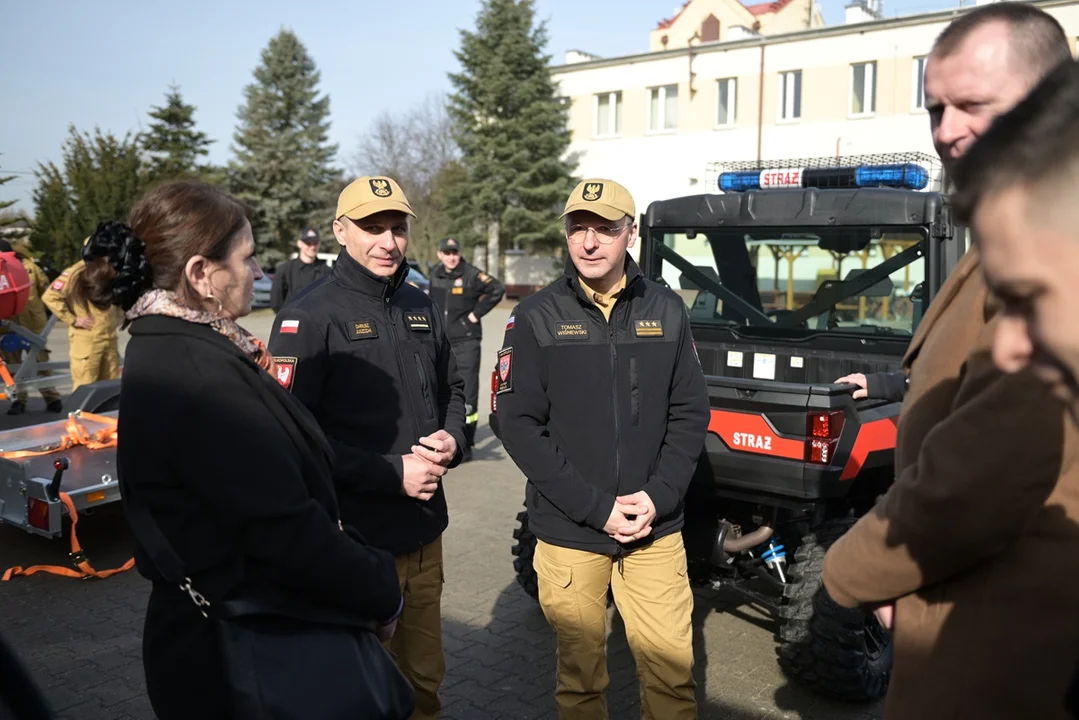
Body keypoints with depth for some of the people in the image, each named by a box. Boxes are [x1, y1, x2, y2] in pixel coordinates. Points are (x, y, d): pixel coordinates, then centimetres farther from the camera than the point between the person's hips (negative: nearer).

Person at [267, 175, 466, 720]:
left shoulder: (420, 307, 9)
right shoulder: (310, 318, -12)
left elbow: (451, 389, 20)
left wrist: (451, 440, -1)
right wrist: (391, 473, -20)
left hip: (425, 532, 6)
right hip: (353, 541, -6)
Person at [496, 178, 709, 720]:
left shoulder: (667, 311, 3)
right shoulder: (536, 318, -4)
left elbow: (690, 412, 5)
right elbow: (518, 425, -8)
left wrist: (659, 497, -8)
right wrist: (595, 507, -13)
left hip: (656, 531, 2)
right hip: (568, 532, -1)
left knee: (672, 666, 8)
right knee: (580, 673, 12)